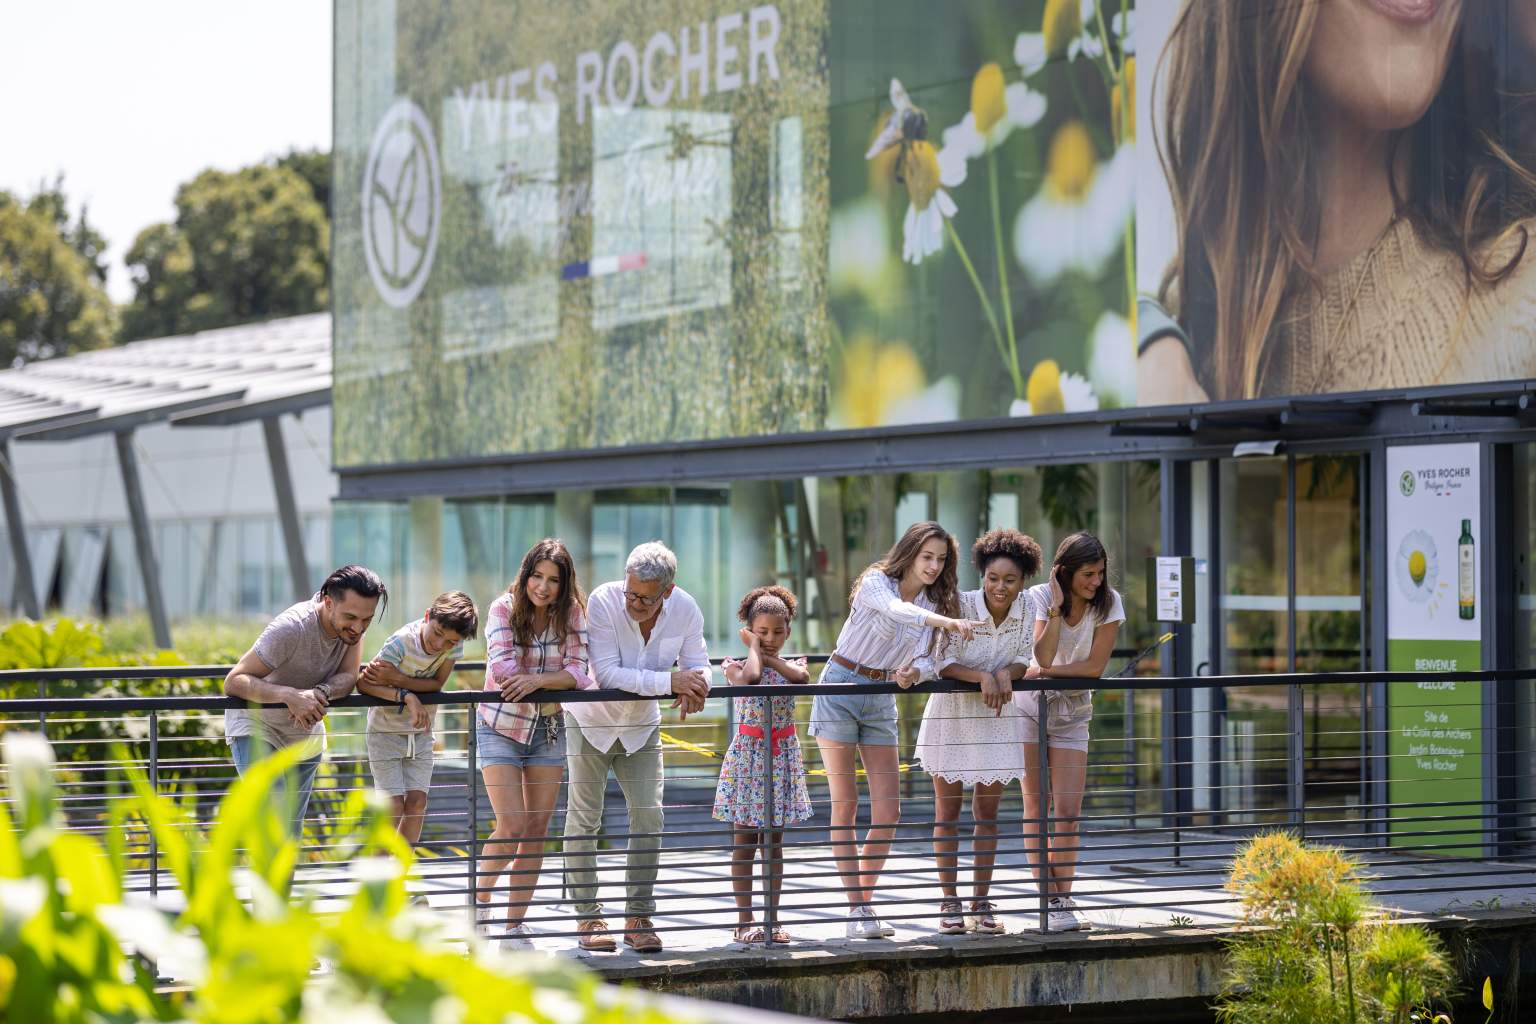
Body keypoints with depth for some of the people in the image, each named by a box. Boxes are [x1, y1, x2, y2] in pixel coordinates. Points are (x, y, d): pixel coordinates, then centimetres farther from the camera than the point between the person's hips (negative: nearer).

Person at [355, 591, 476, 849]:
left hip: (420, 731, 5)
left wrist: (394, 678, -30)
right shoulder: (402, 641, -28)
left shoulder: (455, 644, -14)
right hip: (386, 730, -5)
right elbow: (363, 683, -32)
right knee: (394, 807, -11)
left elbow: (437, 683, -16)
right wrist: (407, 697, -43)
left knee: (417, 803, -2)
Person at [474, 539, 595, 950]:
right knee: (512, 827, -12)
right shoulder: (504, 608, -11)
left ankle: (515, 926, 11)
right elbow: (502, 669, -22)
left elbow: (578, 670, -13)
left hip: (549, 728, 3)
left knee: (537, 831, 2)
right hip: (501, 726, -3)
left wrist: (536, 680, -31)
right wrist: (562, 679, -22)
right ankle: (480, 900, 14)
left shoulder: (572, 613, -4)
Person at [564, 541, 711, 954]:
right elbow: (607, 674, -33)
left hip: (641, 727, 3)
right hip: (590, 722, -3)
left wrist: (694, 687, -31)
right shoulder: (603, 602, -28)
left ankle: (638, 917, 4)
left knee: (649, 817, -5)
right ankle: (588, 917, 7)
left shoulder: (685, 609, -15)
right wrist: (670, 681, -39)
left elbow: (698, 664, -6)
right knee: (584, 821, -2)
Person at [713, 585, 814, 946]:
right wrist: (754, 648, -11)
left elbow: (802, 677, -19)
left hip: (782, 756, 3)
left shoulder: (792, 665, 5)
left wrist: (770, 658, -11)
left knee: (773, 841, 7)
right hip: (748, 755, -3)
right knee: (744, 842, 2)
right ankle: (744, 919, 6)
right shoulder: (737, 665, -4)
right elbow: (748, 678, -29)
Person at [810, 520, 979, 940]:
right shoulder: (876, 582, -11)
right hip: (841, 687, -6)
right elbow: (896, 610, -34)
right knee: (845, 806, -6)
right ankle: (856, 910, -5)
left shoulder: (932, 604, 5)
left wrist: (911, 673, -27)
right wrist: (945, 621, -50)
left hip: (882, 700, 6)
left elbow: (916, 660, -2)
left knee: (888, 810, -2)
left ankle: (865, 902, 10)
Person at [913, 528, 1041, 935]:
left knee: (987, 813, 6)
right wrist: (982, 677, -34)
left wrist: (1006, 674, -24)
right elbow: (943, 663, -20)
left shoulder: (1026, 608, -8)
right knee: (947, 811, 4)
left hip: (996, 717, 3)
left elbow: (1023, 660, -3)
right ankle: (949, 901, 12)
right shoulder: (961, 605, -20)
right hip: (952, 714, -3)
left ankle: (981, 902, 13)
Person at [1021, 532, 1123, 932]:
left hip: (1072, 714, 1)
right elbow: (1043, 657, -24)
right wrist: (1056, 606, -30)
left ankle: (1063, 900, 0)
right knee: (1035, 806, -3)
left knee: (1067, 812, -7)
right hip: (1029, 707, -1)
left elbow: (1094, 666, -15)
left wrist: (1044, 672, -20)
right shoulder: (1040, 597, -13)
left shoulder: (1108, 603, -11)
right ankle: (1051, 900, 0)